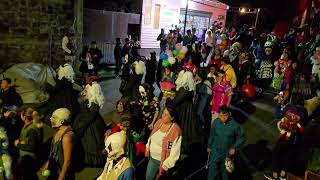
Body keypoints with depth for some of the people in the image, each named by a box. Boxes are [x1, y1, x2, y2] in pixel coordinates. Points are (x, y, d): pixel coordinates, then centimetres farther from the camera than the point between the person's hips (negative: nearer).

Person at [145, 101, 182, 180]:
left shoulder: (176, 131, -26)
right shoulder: (159, 122, -7)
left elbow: (175, 152, -21)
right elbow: (151, 136, 10)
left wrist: (165, 166, -17)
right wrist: (147, 148, 15)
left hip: (162, 161, -6)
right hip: (152, 157, 6)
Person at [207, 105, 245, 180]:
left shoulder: (234, 125, -21)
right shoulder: (215, 123, -14)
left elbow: (241, 138, -8)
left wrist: (234, 148, -18)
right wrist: (209, 146, 13)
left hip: (228, 153, -1)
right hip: (215, 152, 1)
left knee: (225, 171, 21)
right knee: (213, 170, 10)